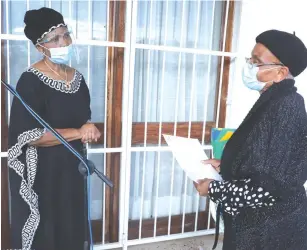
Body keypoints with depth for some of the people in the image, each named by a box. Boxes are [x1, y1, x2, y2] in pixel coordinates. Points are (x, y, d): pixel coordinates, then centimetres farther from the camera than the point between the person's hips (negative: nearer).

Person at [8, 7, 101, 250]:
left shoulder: (77, 77, 6)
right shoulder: (31, 81, -15)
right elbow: (28, 136, -21)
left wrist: (89, 133, -7)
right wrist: (77, 133, -23)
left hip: (71, 169, 6)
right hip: (40, 174, -6)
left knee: (71, 230, 15)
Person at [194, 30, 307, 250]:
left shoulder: (284, 109, -25)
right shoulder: (275, 102, 4)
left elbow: (267, 188, -27)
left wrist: (213, 189, -17)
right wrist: (222, 165, 5)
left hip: (270, 232, -8)